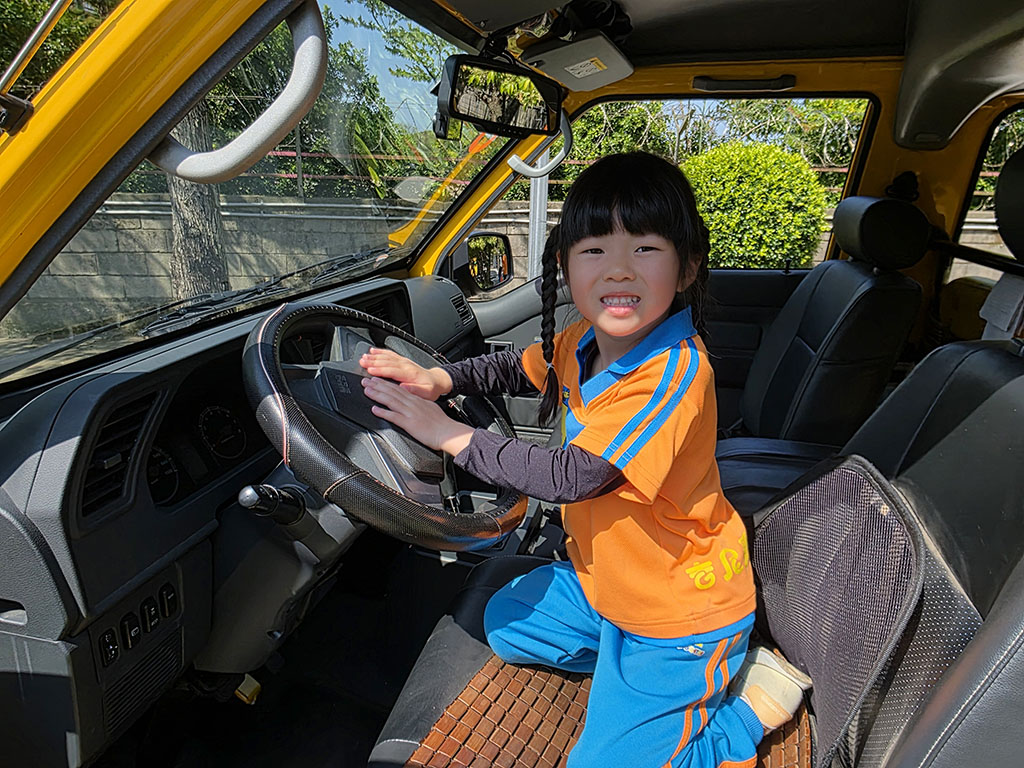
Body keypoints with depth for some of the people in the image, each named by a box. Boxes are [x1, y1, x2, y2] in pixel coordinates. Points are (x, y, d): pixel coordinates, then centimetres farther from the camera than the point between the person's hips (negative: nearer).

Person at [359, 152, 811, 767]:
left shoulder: (675, 375, -33)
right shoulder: (586, 340, -8)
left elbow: (571, 478, -33)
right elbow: (520, 369, 11)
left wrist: (449, 434, -26)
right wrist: (437, 380, -7)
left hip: (677, 614, -8)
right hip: (604, 578, 8)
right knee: (507, 623, 23)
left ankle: (754, 703, 15)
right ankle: (629, 659, 19)